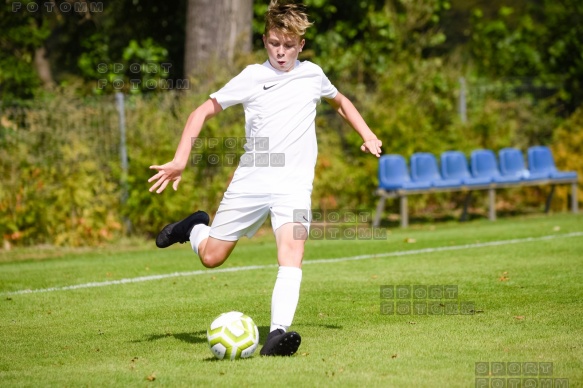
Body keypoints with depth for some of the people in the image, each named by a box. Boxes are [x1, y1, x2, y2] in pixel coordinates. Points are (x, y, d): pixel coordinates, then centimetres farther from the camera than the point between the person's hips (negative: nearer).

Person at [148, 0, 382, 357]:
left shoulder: (312, 74, 9)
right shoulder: (251, 77, 2)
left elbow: (340, 102, 31)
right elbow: (203, 112, 5)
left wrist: (367, 134, 18)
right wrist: (181, 160, -6)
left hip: (294, 183, 0)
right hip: (251, 179, 0)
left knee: (292, 254, -24)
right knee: (211, 257, 5)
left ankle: (278, 334, -35)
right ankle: (195, 228, 39)